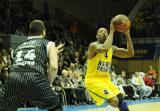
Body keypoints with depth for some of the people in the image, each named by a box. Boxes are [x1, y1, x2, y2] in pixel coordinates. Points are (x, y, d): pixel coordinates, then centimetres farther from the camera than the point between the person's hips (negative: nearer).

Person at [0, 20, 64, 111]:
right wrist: (48, 84, 18)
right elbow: (53, 67, 3)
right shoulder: (48, 44, 21)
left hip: (14, 78, 3)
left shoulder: (19, 46, 34)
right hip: (34, 78, -3)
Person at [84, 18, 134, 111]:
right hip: (93, 80, -8)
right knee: (114, 101, -23)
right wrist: (112, 31, -29)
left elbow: (130, 53, 0)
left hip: (106, 79, 8)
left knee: (121, 99, 3)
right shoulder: (93, 45, -16)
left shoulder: (112, 48, 7)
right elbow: (105, 48, -39)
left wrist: (127, 35, -9)